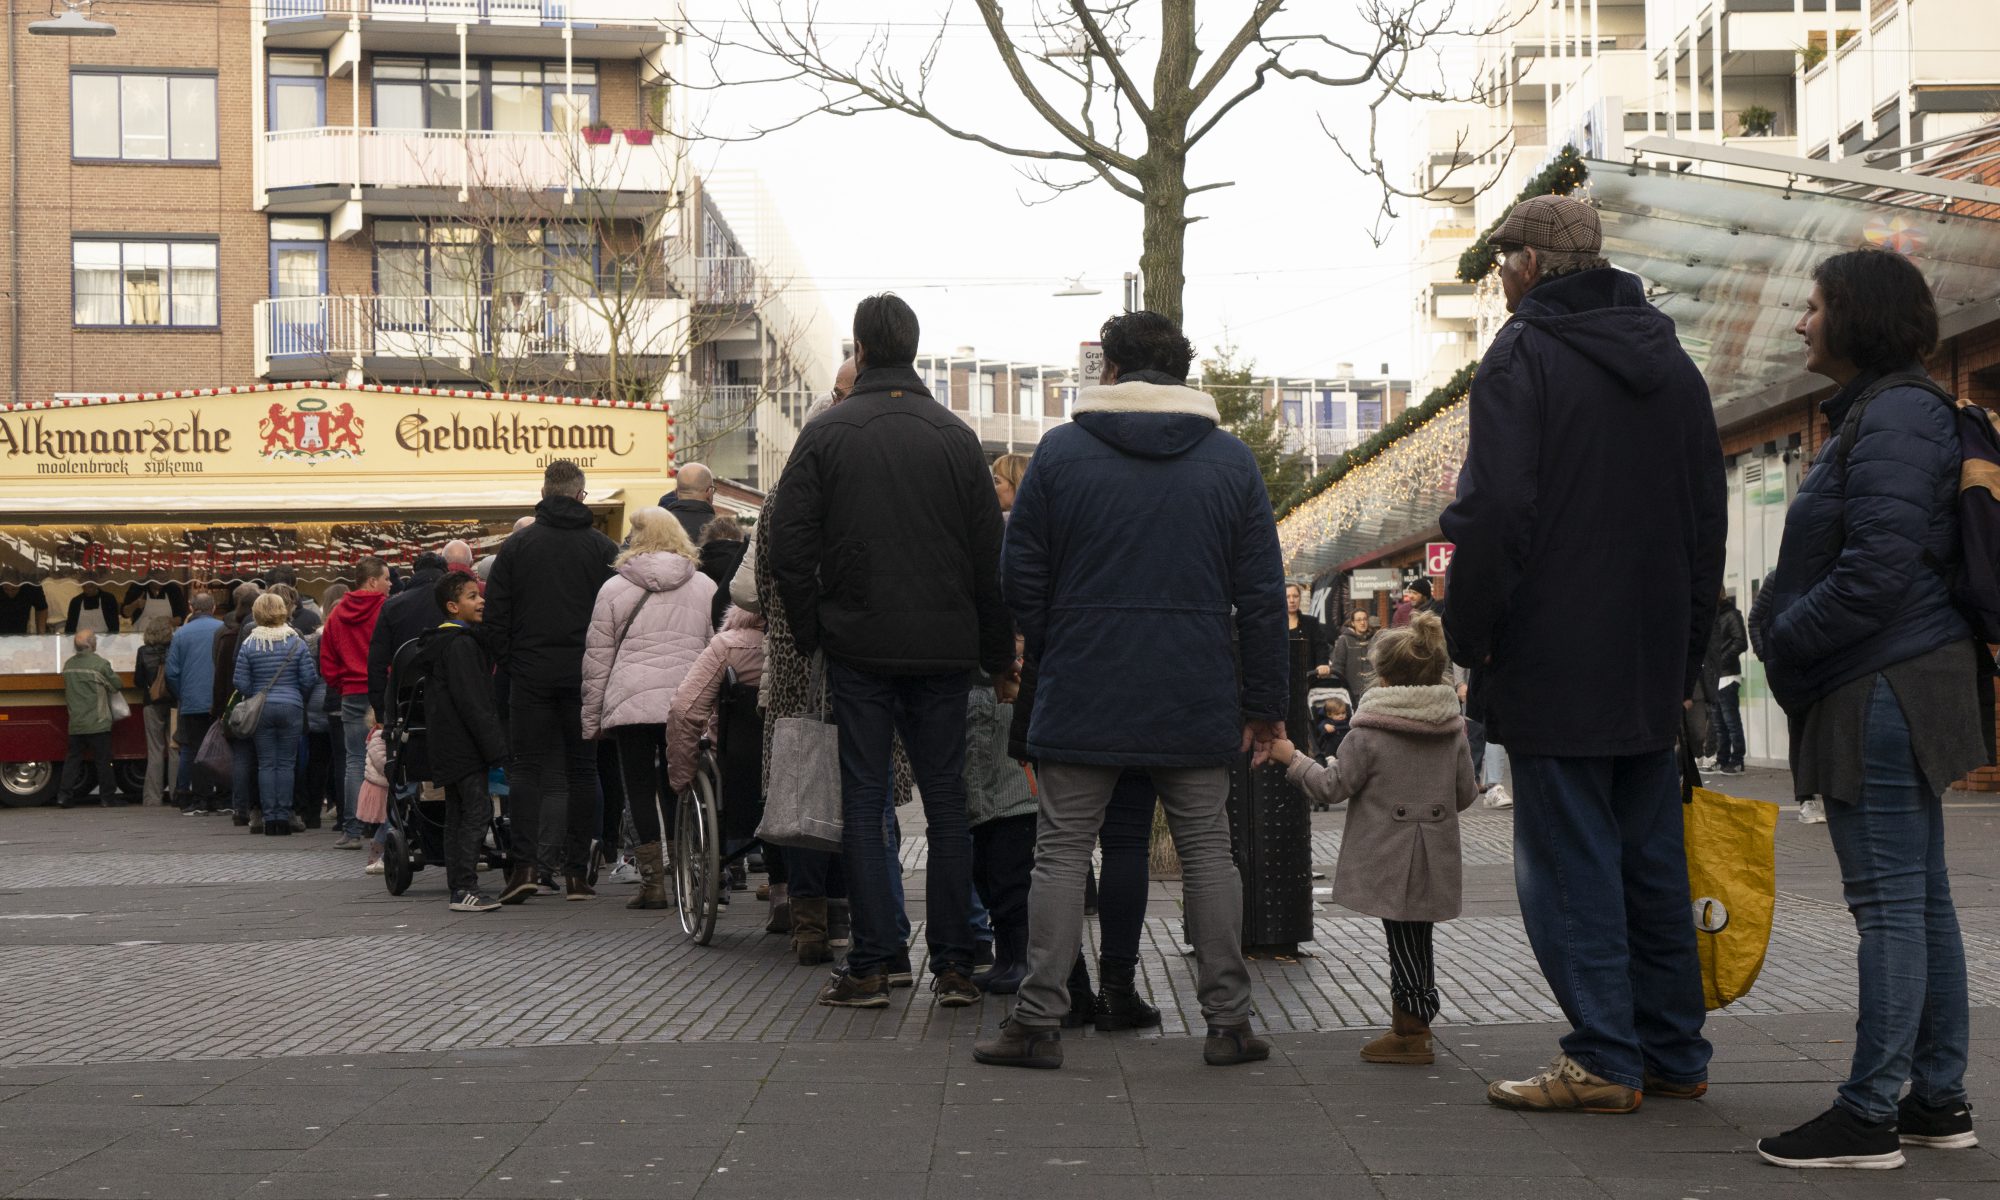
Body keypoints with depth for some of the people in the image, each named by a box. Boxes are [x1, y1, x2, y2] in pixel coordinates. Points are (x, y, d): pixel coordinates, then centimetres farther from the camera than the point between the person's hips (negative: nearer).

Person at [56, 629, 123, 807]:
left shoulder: (68, 665, 8)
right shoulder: (99, 664, -13)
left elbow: (67, 691, 17)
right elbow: (117, 686, -6)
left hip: (75, 724, 6)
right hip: (97, 723, -6)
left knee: (73, 758, 9)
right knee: (103, 759, 2)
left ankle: (64, 795, 3)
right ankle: (107, 796, 6)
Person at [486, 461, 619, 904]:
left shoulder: (517, 545, 2)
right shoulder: (604, 548, 1)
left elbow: (494, 615, 1)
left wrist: (509, 663, 9)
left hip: (530, 673, 0)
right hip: (585, 676, 0)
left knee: (527, 768, 4)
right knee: (581, 770, 7)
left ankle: (524, 864, -10)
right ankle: (576, 871, 5)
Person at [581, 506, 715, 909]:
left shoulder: (613, 589, 3)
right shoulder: (705, 587, 8)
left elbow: (597, 659, 4)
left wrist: (591, 718, 10)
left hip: (630, 705, -2)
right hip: (687, 706, 2)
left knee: (640, 790, 4)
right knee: (677, 791, 10)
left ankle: (653, 884, 0)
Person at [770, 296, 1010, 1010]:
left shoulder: (826, 435, -2)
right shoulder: (956, 436, 3)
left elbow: (790, 548, -5)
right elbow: (990, 555, 3)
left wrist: (812, 632, 6)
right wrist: (997, 651, 10)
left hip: (858, 648, -1)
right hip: (943, 649, 2)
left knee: (864, 803, 3)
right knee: (947, 802, 6)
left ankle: (871, 967, 2)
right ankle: (953, 966, 6)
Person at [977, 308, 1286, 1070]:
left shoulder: (1059, 452, 0)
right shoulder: (1231, 460, 5)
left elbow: (1022, 582, 1)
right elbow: (1262, 597, 4)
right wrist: (1265, 704, 9)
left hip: (1084, 697, -1)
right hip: (1197, 704, 2)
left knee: (1062, 852, 4)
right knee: (1207, 851, 9)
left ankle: (1039, 1021, 3)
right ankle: (1228, 1021, 10)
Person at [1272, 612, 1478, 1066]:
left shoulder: (1369, 733, -13)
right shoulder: (1453, 731, 3)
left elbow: (1331, 786, -9)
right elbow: (1466, 794, 8)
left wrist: (1292, 759, 4)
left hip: (1388, 862, -5)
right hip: (1433, 861, 5)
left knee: (1403, 942, -1)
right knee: (1415, 940, 12)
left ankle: (1412, 1032, 2)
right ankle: (1411, 1026, 18)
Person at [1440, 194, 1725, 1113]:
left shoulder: (1522, 356, -8)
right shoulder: (1672, 363, 14)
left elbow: (1494, 516, -18)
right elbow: (1708, 519, 16)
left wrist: (1469, 641, -8)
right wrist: (1686, 654, 19)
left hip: (1552, 659, -7)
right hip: (1652, 662, 7)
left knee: (1569, 864, -2)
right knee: (1651, 858, 12)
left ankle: (1603, 1061, -1)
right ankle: (1673, 1054, 17)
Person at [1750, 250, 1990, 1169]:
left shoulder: (1892, 417, -14)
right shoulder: (1877, 412, 18)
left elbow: (1877, 570, -22)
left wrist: (1781, 640, -11)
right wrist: (1783, 632, 14)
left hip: (1886, 688, -11)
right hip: (1898, 686, 11)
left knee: (1889, 900, -7)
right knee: (1921, 896, 12)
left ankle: (1869, 1115, -3)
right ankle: (1938, 1099, 19)